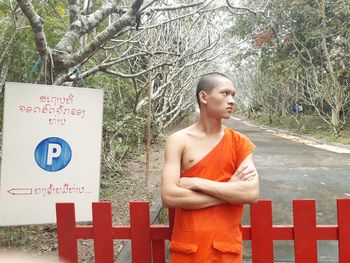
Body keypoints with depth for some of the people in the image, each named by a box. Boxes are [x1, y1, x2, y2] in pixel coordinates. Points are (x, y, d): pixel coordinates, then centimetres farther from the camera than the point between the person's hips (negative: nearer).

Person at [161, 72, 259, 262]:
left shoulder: (239, 143, -2)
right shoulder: (178, 141, -8)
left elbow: (252, 193, -14)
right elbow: (169, 197, -18)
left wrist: (197, 183, -18)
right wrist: (229, 191, -15)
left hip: (227, 246, 2)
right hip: (188, 247, -1)